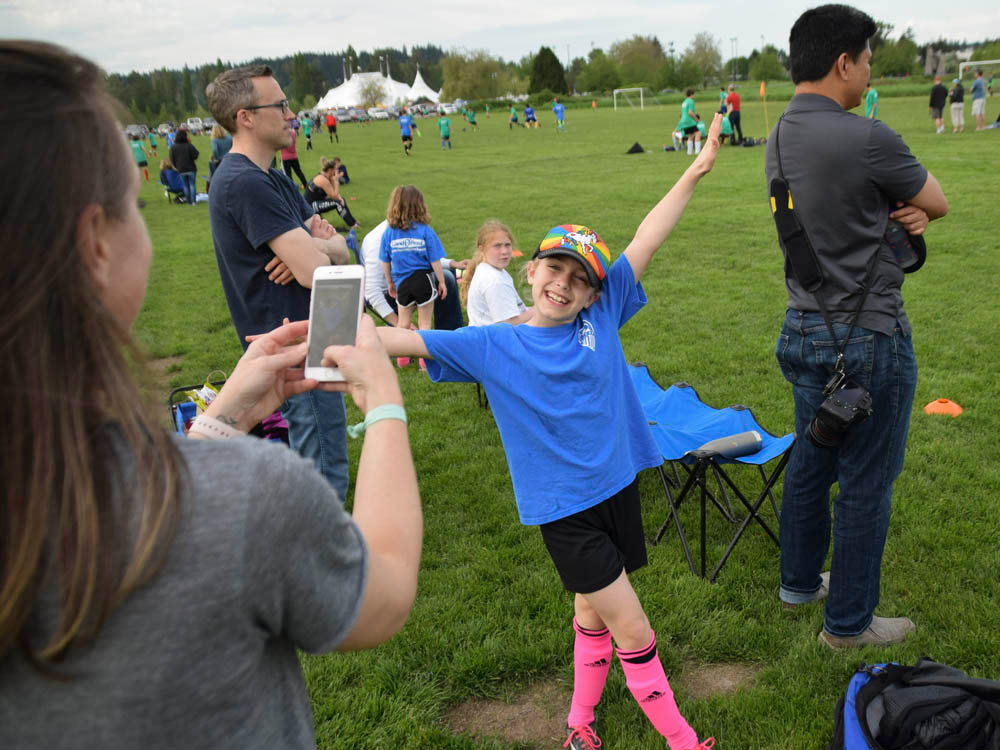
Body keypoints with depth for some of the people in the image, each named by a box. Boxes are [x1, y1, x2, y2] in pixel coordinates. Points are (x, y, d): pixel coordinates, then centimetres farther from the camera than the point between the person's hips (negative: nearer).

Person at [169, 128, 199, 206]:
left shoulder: (173, 147, -3)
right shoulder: (189, 145, -15)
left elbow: (172, 160, 1)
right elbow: (195, 155, -13)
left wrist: (177, 166, 15)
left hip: (181, 170, 3)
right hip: (191, 168, -3)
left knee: (186, 185, 14)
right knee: (192, 184, 3)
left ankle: (189, 201, 16)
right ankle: (193, 201, -2)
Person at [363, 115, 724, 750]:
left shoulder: (602, 317, -1)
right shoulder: (491, 346, -7)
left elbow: (645, 244, -3)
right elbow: (408, 340, -13)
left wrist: (695, 172, -4)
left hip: (618, 485, 4)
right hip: (564, 507, -4)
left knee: (594, 612, 20)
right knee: (634, 630, 0)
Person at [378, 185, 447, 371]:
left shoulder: (389, 232, -5)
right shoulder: (425, 231, -13)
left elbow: (385, 262, 3)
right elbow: (435, 261, -9)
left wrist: (390, 283, 16)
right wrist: (441, 282, 2)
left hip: (402, 283, 2)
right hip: (423, 280, -2)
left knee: (403, 322, 20)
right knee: (424, 322, 12)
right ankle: (425, 359, 16)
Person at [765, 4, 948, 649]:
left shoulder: (780, 138, 6)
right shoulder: (866, 138, -22)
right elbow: (939, 203, -7)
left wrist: (900, 211, -6)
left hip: (805, 329, 9)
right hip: (869, 337, -9)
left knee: (810, 461, 21)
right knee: (866, 484, 5)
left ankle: (800, 581, 38)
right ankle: (849, 621, 20)